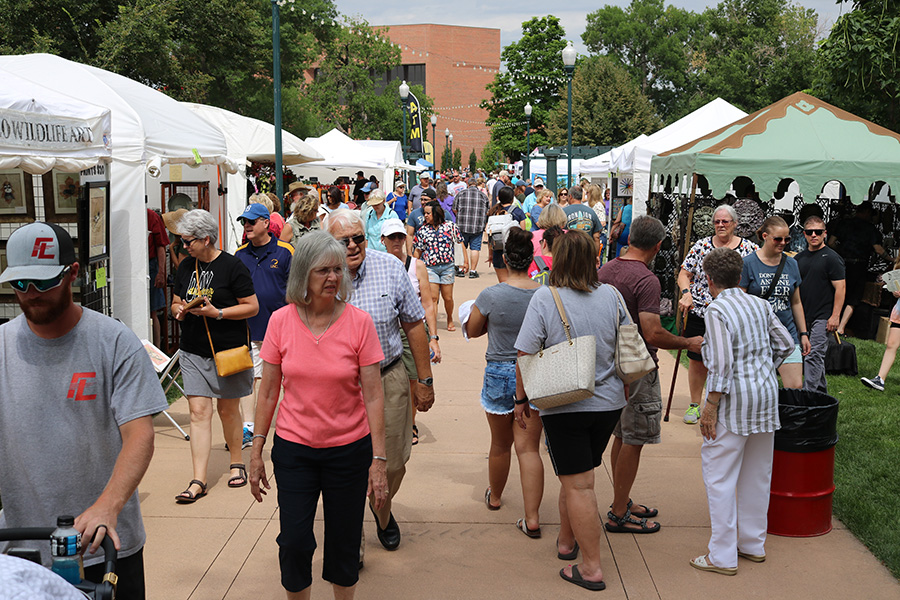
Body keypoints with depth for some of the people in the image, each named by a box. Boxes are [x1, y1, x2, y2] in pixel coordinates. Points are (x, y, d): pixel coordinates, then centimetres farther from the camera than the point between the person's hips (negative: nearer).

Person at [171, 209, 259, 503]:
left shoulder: (232, 266, -9)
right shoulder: (186, 267, 9)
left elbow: (252, 306, -9)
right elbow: (176, 303, 18)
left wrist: (217, 313, -19)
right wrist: (180, 310, -6)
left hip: (228, 349, -4)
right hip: (194, 352, 4)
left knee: (228, 409, 9)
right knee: (198, 411, -2)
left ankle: (237, 462, 31)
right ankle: (198, 480, -2)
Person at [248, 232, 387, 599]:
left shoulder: (359, 322, -10)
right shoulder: (281, 321, -5)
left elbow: (373, 397, -8)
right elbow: (268, 392, 2)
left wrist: (378, 458, -10)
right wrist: (257, 451, 3)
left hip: (349, 449, -1)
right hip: (293, 448, 1)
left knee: (343, 541, 11)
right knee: (294, 541, 3)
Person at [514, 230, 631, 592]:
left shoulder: (544, 298, -12)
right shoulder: (611, 296, 0)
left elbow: (526, 355, -11)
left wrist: (521, 399, 2)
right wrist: (624, 392, 24)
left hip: (565, 406, -4)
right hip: (608, 403, 5)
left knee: (578, 484, 1)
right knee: (577, 477, 21)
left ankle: (591, 568, 5)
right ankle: (566, 541, 36)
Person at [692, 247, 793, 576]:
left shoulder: (717, 310, -14)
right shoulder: (759, 305, 7)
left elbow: (722, 364, -21)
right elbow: (785, 344, 13)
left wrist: (710, 407, -16)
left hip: (735, 400, -8)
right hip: (766, 395, 8)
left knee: (720, 475, 0)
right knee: (757, 474, 16)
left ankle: (723, 556, 3)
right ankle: (753, 544, 28)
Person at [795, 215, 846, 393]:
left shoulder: (831, 257, -6)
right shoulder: (799, 258, 12)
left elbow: (840, 287, -10)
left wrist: (835, 316, -15)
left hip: (823, 317, -6)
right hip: (803, 316, 7)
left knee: (814, 355, -12)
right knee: (816, 356, 14)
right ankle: (822, 391, 25)